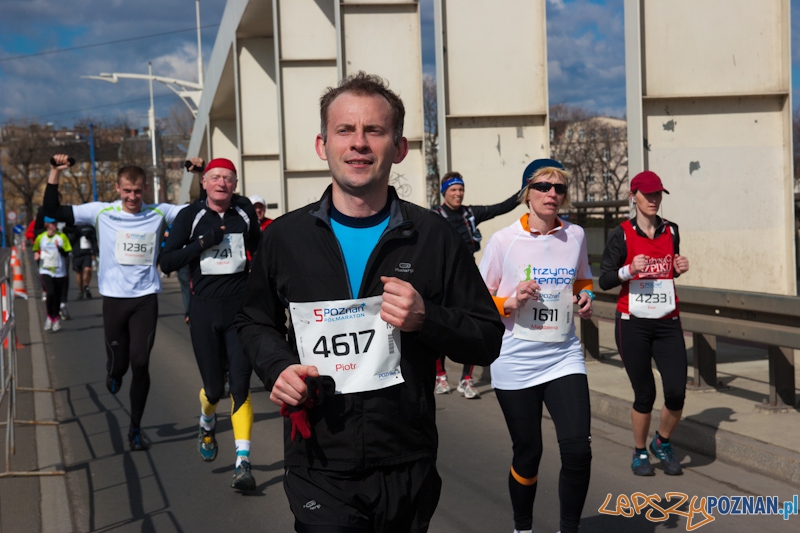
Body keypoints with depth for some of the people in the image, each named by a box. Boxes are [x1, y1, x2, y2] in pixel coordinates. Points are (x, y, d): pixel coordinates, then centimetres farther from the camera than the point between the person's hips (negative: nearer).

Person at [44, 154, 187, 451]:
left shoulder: (159, 213, 0)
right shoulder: (101, 212, -2)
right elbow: (53, 211, -4)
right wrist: (55, 173, -13)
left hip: (146, 298, 0)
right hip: (114, 298, 0)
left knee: (140, 363, -5)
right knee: (119, 363, 6)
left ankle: (136, 429, 11)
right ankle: (113, 374, 47)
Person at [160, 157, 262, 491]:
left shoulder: (244, 211, 5)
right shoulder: (190, 216, -3)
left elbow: (258, 250, 23)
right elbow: (166, 263, -8)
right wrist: (203, 243, -18)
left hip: (241, 307, 1)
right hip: (205, 310, -1)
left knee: (240, 385, -8)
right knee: (214, 388, 5)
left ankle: (243, 463, -6)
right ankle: (207, 424, 41)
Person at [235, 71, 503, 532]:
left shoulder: (433, 236, -2)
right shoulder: (285, 237, 1)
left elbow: (488, 340, 1)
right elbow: (255, 322, 17)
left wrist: (426, 319, -19)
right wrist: (278, 366, -4)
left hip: (409, 471, 1)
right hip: (319, 472, 0)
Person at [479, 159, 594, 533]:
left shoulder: (575, 235, 4)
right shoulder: (503, 240, -6)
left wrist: (585, 298, 2)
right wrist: (511, 302, -18)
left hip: (564, 358, 2)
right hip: (516, 363, -2)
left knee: (578, 450, -11)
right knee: (527, 454, 7)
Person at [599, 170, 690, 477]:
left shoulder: (671, 231, 8)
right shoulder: (622, 235, -4)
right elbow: (604, 281, -6)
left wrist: (680, 269, 2)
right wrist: (630, 270, -22)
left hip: (667, 324, 3)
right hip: (633, 325, -3)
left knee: (676, 392, -7)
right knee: (645, 395, 0)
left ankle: (663, 444, 21)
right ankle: (640, 453, 24)